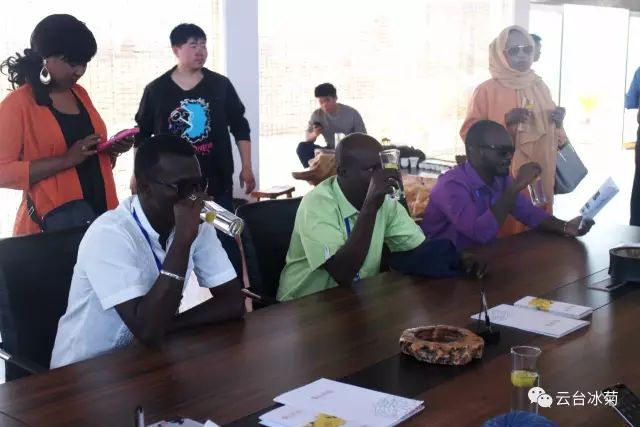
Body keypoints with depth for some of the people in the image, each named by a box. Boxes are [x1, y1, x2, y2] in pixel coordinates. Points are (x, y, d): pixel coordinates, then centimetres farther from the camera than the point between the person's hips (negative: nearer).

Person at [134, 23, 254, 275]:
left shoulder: (221, 85, 3)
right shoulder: (156, 90, 1)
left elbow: (240, 128, 8)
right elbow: (142, 134, 8)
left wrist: (247, 168, 3)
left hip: (217, 180, 1)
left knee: (225, 240, 4)